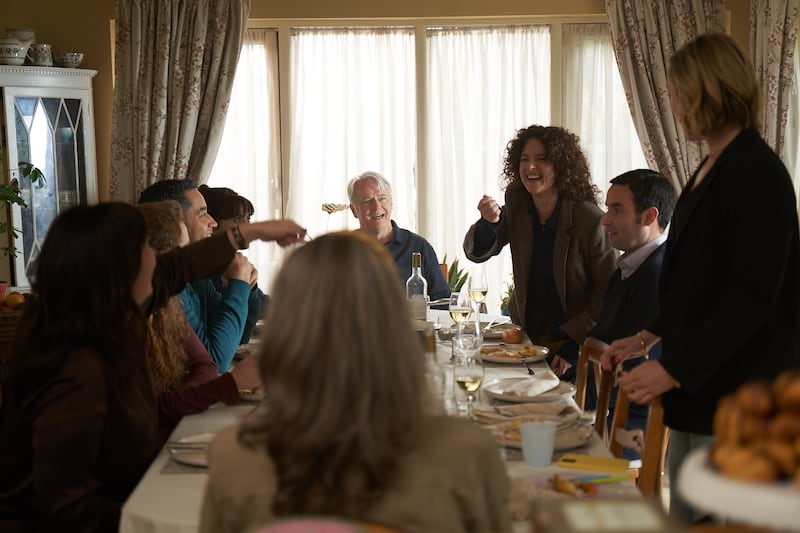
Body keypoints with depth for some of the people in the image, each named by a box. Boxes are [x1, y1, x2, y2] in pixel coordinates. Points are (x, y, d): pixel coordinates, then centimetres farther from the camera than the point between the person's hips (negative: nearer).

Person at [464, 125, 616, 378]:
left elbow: (608, 291, -14)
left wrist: (573, 345, -17)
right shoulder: (516, 204, -3)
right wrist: (488, 223, -24)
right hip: (525, 336, 4)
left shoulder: (590, 219, -19)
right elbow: (477, 253, -2)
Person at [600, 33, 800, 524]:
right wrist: (649, 337, 14)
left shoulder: (758, 174, -15)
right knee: (684, 516, 14)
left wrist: (675, 368, -21)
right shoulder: (712, 169, 13)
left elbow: (753, 297, -20)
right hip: (695, 390, 9)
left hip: (735, 394, -9)